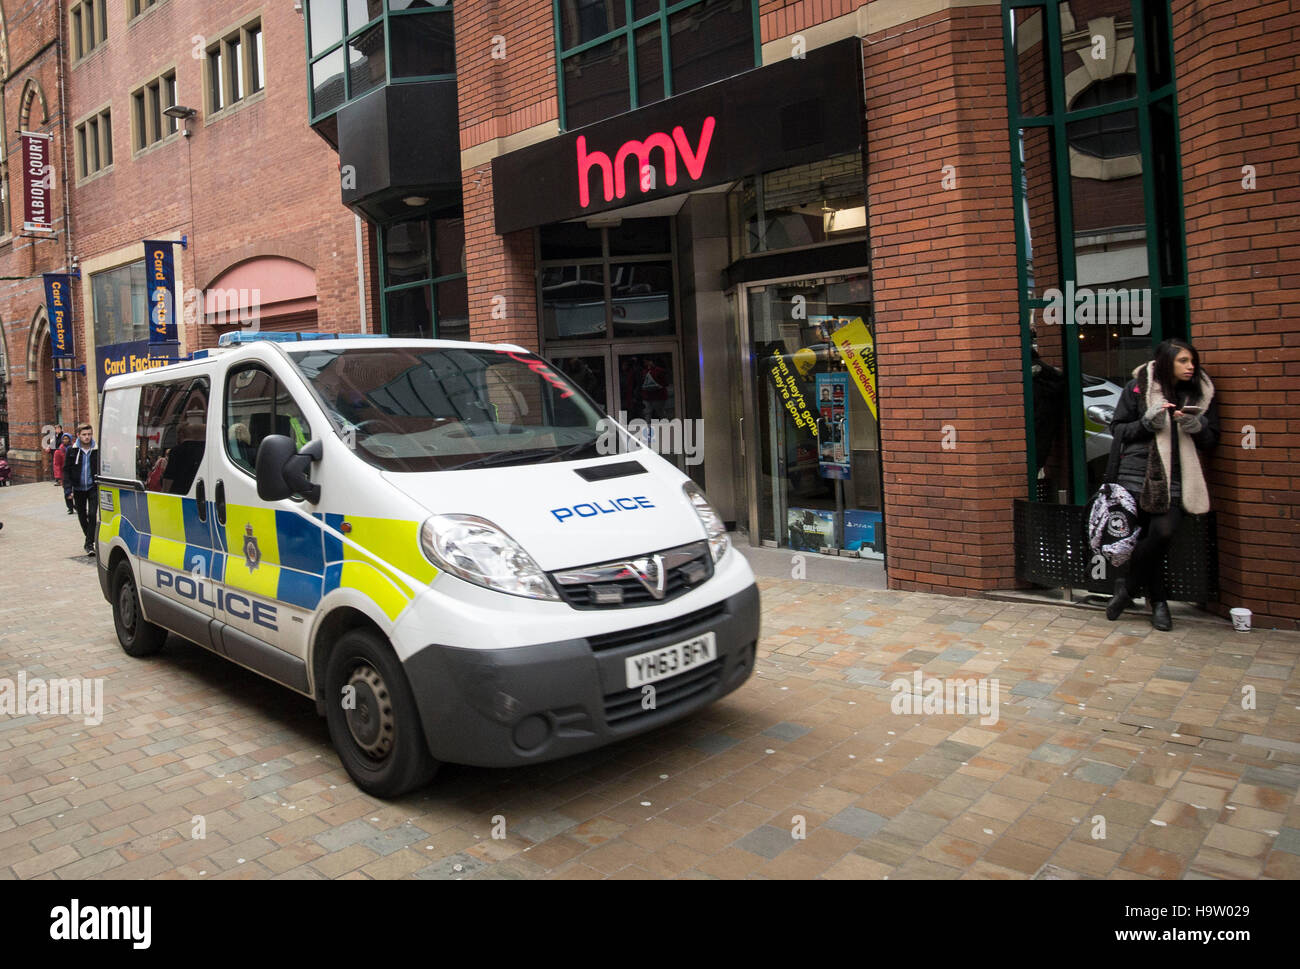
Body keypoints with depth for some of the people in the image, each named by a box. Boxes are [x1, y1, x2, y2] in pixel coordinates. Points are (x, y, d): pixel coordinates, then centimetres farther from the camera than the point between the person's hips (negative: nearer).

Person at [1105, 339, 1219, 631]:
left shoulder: (1201, 393, 10)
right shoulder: (1138, 388, 2)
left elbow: (1211, 441, 12)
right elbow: (1118, 430, 2)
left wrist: (1197, 427, -9)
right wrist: (1148, 422, -14)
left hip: (1176, 479, 2)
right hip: (1138, 474, -1)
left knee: (1163, 532, -17)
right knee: (1149, 536, 0)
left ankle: (1129, 587, 6)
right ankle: (1158, 600, 20)